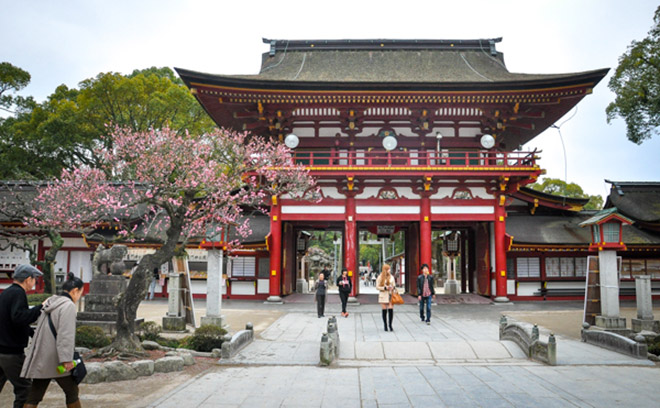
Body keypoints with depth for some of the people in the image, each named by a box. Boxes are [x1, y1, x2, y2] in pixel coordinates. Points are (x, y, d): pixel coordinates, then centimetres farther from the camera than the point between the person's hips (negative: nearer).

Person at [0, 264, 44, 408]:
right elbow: (18, 317, -31)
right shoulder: (18, 293, -15)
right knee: (24, 388, 1)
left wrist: (33, 332, 19)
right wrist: (40, 308, -25)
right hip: (12, 353, -9)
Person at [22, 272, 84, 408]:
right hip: (56, 361, -7)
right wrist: (67, 359, -25)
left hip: (40, 359, 7)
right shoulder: (68, 305, -14)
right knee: (72, 392, 11)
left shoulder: (50, 304, 13)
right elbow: (66, 334, -23)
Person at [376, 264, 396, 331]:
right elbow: (377, 287, -2)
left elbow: (394, 285, 18)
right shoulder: (380, 277, -1)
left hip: (390, 295, 2)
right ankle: (385, 326, 12)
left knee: (391, 310, -9)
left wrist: (393, 288, -5)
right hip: (383, 295, -2)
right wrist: (385, 288, -14)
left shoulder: (391, 277, 9)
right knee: (384, 310, 1)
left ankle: (390, 325, 2)